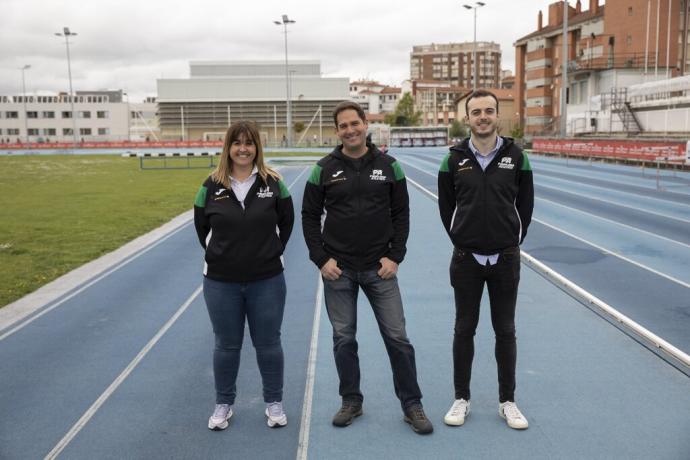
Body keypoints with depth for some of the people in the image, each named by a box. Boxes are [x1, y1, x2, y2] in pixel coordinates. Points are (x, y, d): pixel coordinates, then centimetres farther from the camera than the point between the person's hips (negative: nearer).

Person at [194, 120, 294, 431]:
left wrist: (271, 253, 6)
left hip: (267, 281, 0)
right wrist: (219, 256, 8)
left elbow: (286, 224, 8)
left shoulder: (273, 183, -3)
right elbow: (202, 228, 9)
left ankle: (274, 402, 28)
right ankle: (223, 404, 31)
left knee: (268, 344, 10)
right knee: (226, 345, 13)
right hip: (221, 282, 1)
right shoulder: (212, 186, -2)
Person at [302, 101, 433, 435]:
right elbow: (309, 216, 3)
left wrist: (395, 256, -4)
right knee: (343, 338, 9)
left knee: (397, 337, 1)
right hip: (338, 270, 0)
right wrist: (321, 259, -5)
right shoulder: (324, 169, 0)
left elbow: (401, 214, 5)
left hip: (379, 268, 0)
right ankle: (351, 401, 26)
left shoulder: (388, 166, 2)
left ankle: (412, 405, 16)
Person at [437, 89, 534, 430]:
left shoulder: (515, 156, -1)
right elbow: (446, 206, 7)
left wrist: (513, 241, 5)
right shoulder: (454, 159, -2)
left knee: (505, 330, 9)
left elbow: (525, 204, 6)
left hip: (505, 259, 0)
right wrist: (461, 240, 6)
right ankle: (461, 399, 22)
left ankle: (507, 402, 23)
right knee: (464, 329, 9)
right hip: (466, 259, 0)